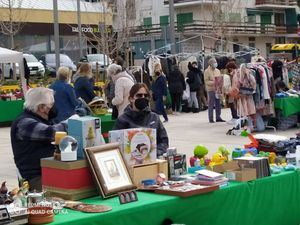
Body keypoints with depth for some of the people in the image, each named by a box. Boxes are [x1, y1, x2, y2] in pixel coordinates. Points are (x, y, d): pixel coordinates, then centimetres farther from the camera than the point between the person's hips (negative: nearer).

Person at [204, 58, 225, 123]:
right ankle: (211, 119, 3)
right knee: (211, 105, -2)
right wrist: (213, 82, -23)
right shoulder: (207, 71, -5)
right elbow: (206, 81, -11)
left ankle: (218, 117, 16)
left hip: (217, 89, 6)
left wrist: (221, 84, 0)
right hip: (211, 89, -6)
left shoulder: (217, 71, 15)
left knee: (218, 104, 7)